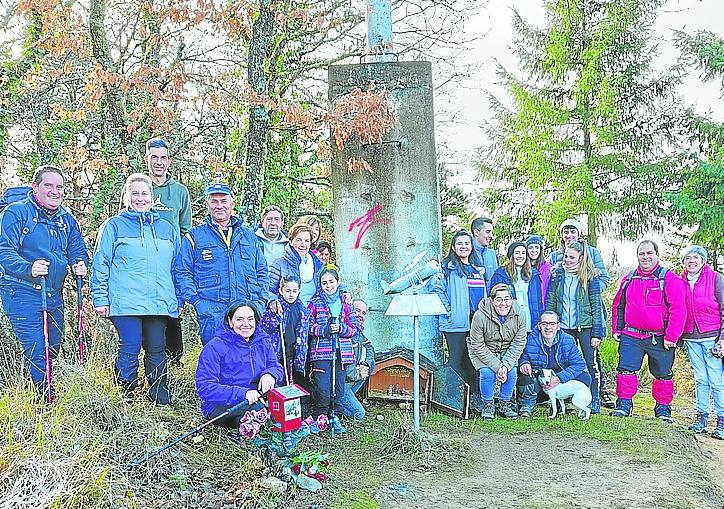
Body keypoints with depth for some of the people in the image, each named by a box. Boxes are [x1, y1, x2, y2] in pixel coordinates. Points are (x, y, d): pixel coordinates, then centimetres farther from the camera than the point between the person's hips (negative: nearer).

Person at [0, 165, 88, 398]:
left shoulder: (67, 218, 11)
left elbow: (78, 251, 16)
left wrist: (80, 265, -8)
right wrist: (28, 268, -35)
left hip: (54, 297, 7)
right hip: (21, 294, -7)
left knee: (52, 350, 16)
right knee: (36, 353, -10)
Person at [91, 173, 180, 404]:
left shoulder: (166, 228, 17)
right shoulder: (114, 226, 6)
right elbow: (100, 264, 3)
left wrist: (179, 298, 15)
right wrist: (101, 298, -4)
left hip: (160, 303, 3)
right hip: (125, 302, -3)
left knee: (157, 350, 6)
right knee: (130, 348, -10)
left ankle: (161, 401, 15)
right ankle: (125, 398, 4)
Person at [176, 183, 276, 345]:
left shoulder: (249, 235, 19)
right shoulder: (194, 237, 10)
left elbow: (262, 272, 22)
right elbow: (183, 274, 6)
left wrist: (267, 297, 6)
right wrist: (198, 302, -7)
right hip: (212, 313, -2)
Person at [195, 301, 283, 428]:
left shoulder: (263, 342, 8)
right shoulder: (214, 347, -11)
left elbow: (277, 367, 12)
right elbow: (204, 387, -17)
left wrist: (270, 374, -16)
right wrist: (242, 394, -29)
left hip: (258, 398, 5)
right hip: (220, 406, -5)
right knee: (259, 409, -33)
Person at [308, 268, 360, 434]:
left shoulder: (346, 303, 13)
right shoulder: (315, 303, 5)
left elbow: (355, 326, 9)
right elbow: (309, 325, -2)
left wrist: (341, 328, -9)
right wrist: (325, 330, -16)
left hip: (341, 351, 3)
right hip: (321, 351, -3)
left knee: (338, 389, 6)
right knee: (323, 391, -8)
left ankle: (335, 418, 20)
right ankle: (319, 420, 8)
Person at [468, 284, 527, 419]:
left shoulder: (518, 317, -14)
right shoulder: (480, 316, -25)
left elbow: (518, 345, -10)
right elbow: (478, 347, -20)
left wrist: (506, 365, -24)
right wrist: (497, 366, -26)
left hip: (506, 351, 3)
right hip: (483, 352, -3)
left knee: (512, 372, -21)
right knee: (487, 373, -26)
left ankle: (504, 404, 4)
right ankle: (488, 405, -1)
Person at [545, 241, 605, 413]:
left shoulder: (590, 277, -5)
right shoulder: (557, 275, 4)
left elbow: (596, 306, -6)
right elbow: (550, 303, 7)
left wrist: (597, 333, -11)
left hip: (585, 327, -3)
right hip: (563, 327, 3)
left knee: (591, 362, 0)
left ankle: (595, 400, 11)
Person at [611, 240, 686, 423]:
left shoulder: (669, 279, -7)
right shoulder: (629, 279, 8)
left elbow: (678, 310, -11)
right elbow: (618, 305, 18)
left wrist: (671, 337, -14)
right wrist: (616, 329, 11)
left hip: (660, 338, -3)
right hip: (631, 336, 3)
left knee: (663, 374, 10)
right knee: (625, 369, -5)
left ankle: (663, 408, 26)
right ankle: (624, 404, 8)